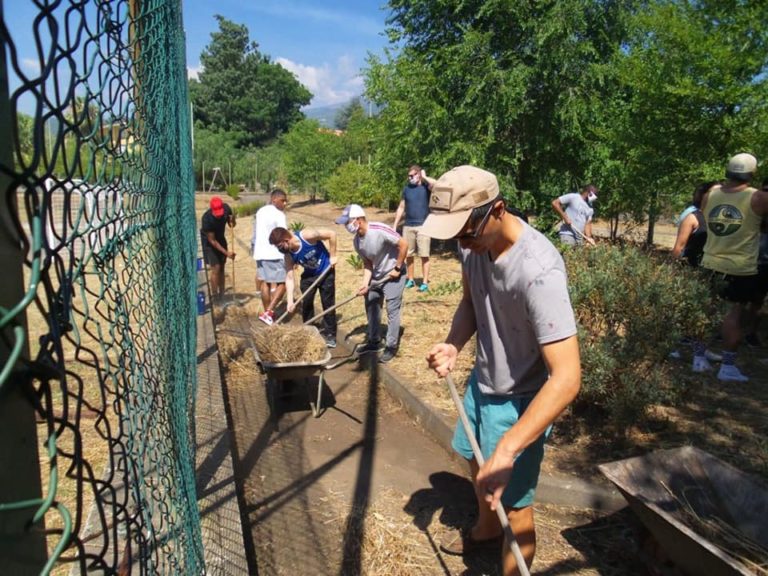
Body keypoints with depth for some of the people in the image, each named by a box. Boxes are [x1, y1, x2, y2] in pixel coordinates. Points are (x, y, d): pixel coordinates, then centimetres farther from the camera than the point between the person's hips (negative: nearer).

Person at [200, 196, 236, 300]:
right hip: (209, 241, -5)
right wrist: (226, 252, -31)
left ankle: (222, 293, 18)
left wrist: (232, 219, -25)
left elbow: (231, 224, -2)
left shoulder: (226, 208, -20)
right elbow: (212, 241, -27)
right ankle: (214, 296, -1)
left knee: (221, 268, 9)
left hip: (221, 239, 5)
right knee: (215, 268, -11)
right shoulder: (207, 219, -34)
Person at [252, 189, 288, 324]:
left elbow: (255, 234, 20)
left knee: (264, 282, 14)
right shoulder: (278, 214, -11)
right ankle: (268, 312, -11)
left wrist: (253, 248, 29)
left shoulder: (260, 212, 14)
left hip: (260, 252, 9)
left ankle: (267, 311, 20)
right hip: (274, 254, -9)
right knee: (282, 283, -3)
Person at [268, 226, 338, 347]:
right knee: (306, 303, 3)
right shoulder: (289, 255, -16)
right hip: (308, 275, 4)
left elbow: (331, 234, -23)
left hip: (326, 272, -4)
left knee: (328, 303, -1)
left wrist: (332, 256, -19)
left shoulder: (307, 236, -31)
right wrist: (290, 301, -22)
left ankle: (330, 335, 10)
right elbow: (289, 278, -15)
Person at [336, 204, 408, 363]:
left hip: (394, 273, -7)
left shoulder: (380, 230, -30)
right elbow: (367, 263, 0)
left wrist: (397, 268, -18)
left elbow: (403, 245, -24)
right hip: (377, 275, 7)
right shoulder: (357, 241, -7)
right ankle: (373, 342, 28)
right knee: (371, 306, 13)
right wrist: (365, 283, -14)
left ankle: (391, 347, 8)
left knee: (392, 310, -4)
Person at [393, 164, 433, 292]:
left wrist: (425, 178, -9)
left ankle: (425, 282, 4)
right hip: (408, 226, 4)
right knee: (408, 254, 8)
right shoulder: (407, 189, 10)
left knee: (424, 255, -2)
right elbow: (401, 208, 13)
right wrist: (394, 225, 9)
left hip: (423, 226, -4)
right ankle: (410, 280, 20)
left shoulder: (426, 186, -1)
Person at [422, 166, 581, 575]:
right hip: (483, 378, 9)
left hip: (520, 399, -8)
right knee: (476, 459, 30)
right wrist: (453, 345, -13)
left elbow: (567, 377, -38)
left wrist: (507, 450, -43)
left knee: (513, 506, 4)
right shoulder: (474, 242, -13)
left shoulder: (539, 271, -36)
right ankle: (485, 531, 60)